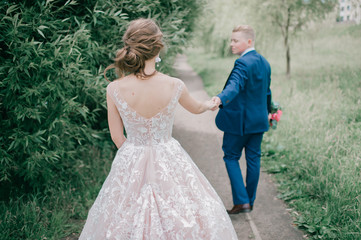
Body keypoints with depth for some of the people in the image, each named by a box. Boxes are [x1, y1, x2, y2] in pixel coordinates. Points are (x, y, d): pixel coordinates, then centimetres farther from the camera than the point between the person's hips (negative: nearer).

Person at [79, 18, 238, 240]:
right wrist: (210, 104, 32)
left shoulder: (114, 90, -14)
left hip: (130, 164, 1)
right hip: (169, 161, -1)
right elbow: (196, 108, 9)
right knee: (179, 221, 18)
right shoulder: (174, 86, -15)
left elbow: (117, 138, -2)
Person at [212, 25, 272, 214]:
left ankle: (241, 201, 2)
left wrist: (220, 98, -54)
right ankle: (250, 200, 23)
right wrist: (267, 111, 33)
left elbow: (235, 85, -37)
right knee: (253, 159, 13)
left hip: (239, 120, -8)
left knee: (231, 157, 5)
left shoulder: (243, 63, -19)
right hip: (259, 120, 8)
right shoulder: (264, 62, 10)